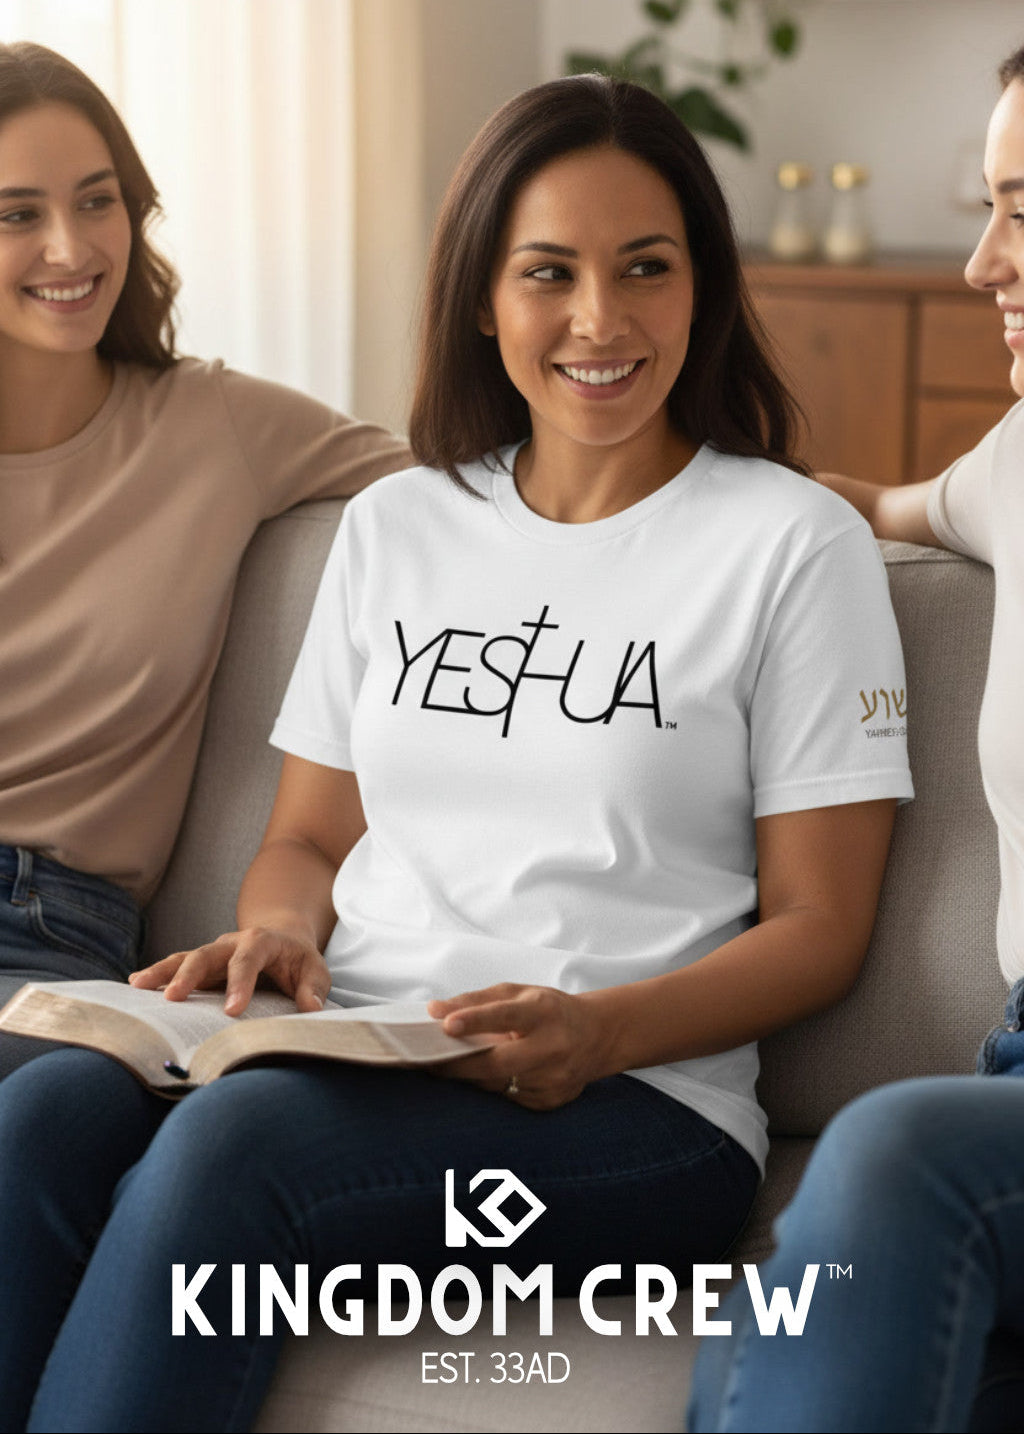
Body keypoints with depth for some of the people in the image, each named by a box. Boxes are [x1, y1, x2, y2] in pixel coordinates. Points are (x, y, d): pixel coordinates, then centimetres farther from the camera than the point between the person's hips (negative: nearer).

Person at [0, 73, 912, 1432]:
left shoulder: (795, 542, 4)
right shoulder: (397, 524, 19)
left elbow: (819, 926, 2)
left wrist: (600, 1031, -17)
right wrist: (278, 935, -3)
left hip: (637, 1105, -4)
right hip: (339, 1050, 4)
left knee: (221, 1145, -34)